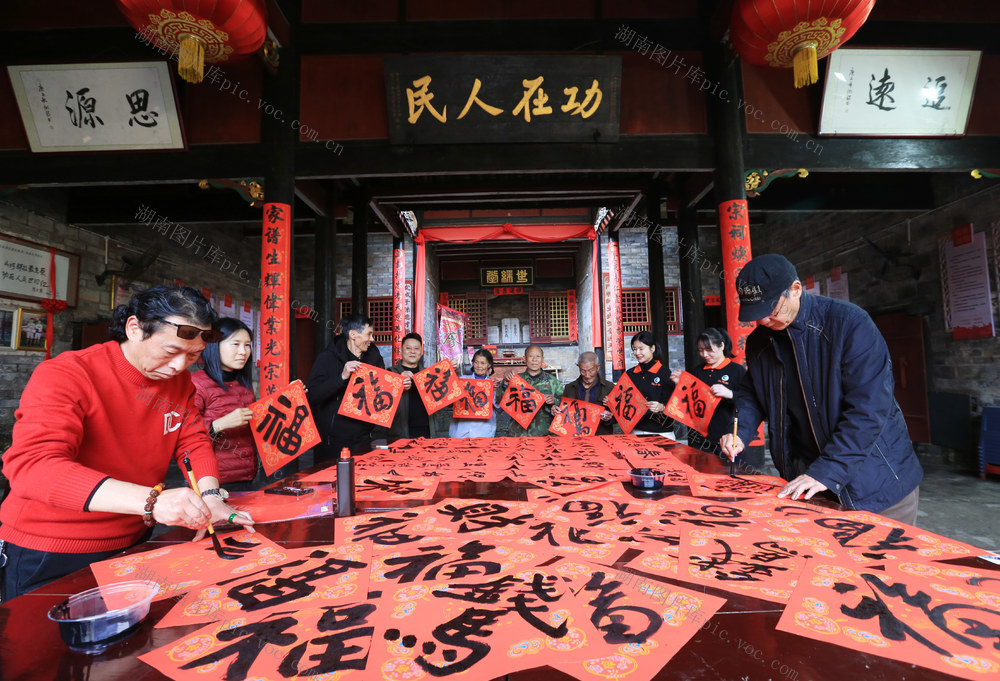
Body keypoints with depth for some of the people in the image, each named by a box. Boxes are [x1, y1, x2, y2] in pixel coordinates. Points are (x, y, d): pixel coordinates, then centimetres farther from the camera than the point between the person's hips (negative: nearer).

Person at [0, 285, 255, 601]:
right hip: (48, 562, -5)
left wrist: (210, 496, -20)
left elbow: (194, 440, 0)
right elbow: (31, 466, -33)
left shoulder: (179, 380, -3)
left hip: (133, 543, 6)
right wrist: (151, 500, -45)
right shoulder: (65, 374, -22)